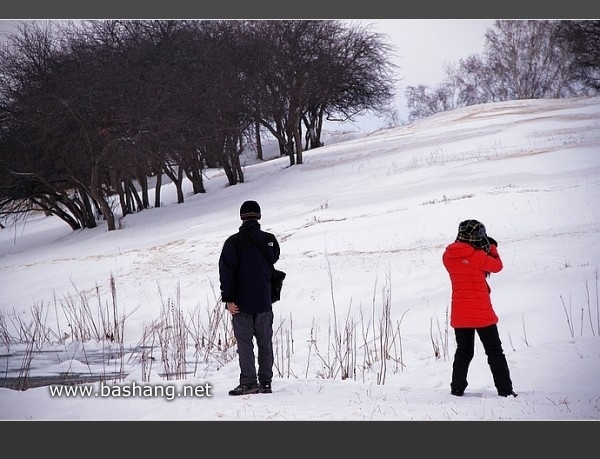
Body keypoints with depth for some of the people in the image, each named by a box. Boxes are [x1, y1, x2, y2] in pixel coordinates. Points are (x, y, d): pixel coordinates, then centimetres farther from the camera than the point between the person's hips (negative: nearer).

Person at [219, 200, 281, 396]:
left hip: (241, 302, -3)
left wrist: (228, 299, -9)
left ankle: (248, 382, -6)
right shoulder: (270, 240, 0)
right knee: (265, 343, 10)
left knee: (245, 342, 0)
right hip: (264, 302, 3)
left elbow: (226, 272, -11)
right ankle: (265, 383, 12)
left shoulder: (234, 242, -8)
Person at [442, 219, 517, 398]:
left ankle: (457, 388, 14)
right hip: (481, 312, -5)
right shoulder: (477, 255, -15)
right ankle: (505, 389, 1)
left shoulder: (448, 256, 2)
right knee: (494, 351, 4)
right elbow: (497, 266, -1)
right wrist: (492, 247, 13)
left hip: (459, 314, 5)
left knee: (463, 351, 17)